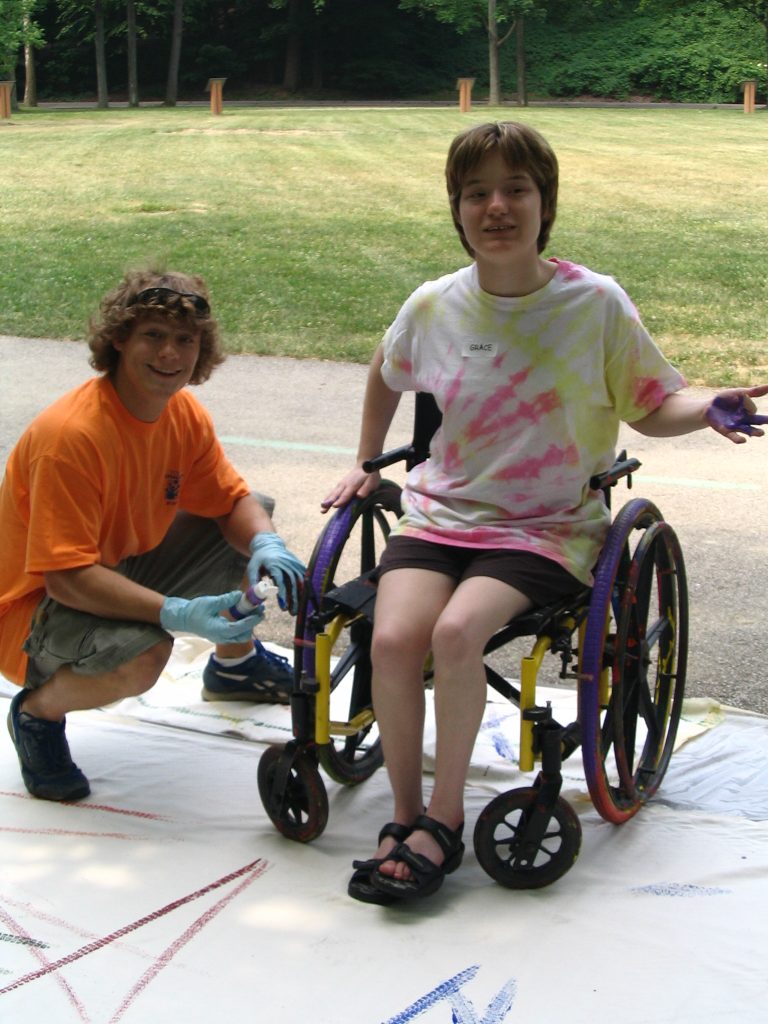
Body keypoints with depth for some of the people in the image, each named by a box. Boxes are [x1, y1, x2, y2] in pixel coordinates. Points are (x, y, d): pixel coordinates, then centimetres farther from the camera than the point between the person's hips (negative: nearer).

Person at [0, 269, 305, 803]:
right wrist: (177, 614, -42)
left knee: (254, 530, 5)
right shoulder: (71, 436, -32)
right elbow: (67, 577, -33)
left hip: (123, 569, 8)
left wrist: (266, 545, -23)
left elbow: (233, 500, 1)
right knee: (141, 653, -37)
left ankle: (235, 662, 31)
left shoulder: (185, 413, -6)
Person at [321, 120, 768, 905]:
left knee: (457, 629, -31)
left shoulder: (596, 303, -7)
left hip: (547, 527, -3)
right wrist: (365, 464, 23)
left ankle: (444, 819, -12)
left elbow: (650, 408, 2)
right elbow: (386, 375, 24)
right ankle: (404, 817, -5)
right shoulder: (433, 306, 1)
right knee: (393, 638, -25)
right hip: (440, 513, 3)